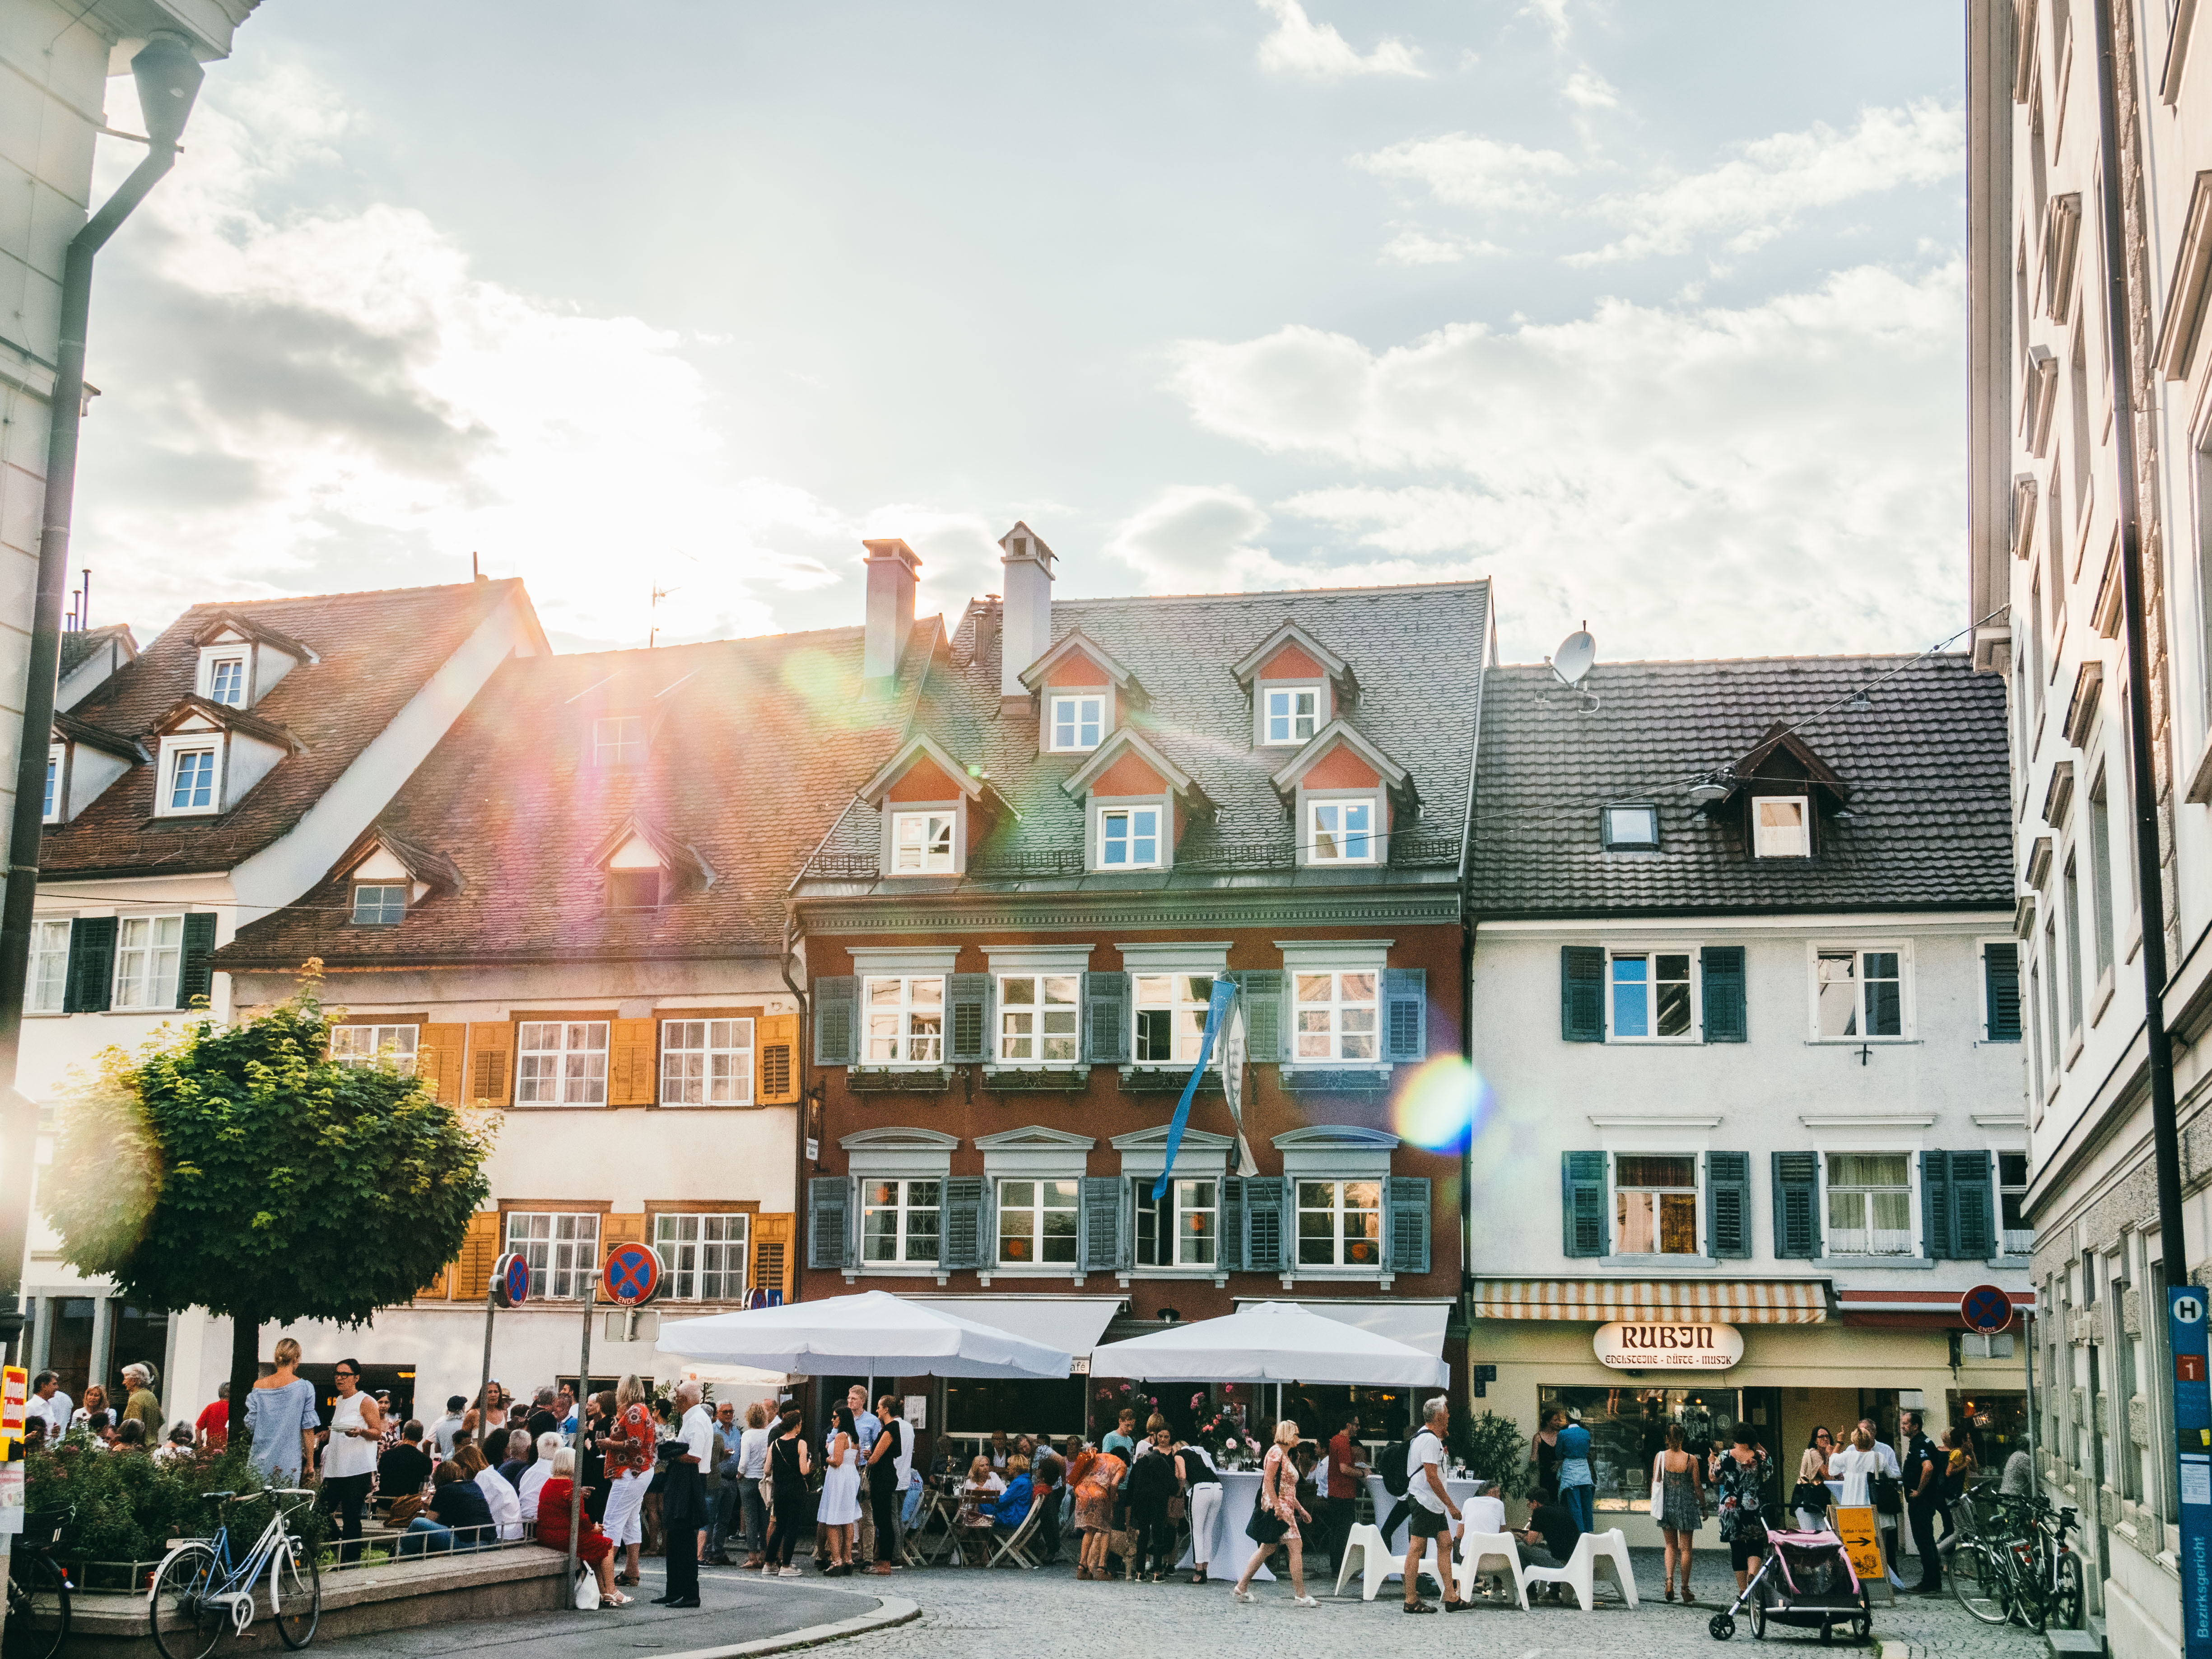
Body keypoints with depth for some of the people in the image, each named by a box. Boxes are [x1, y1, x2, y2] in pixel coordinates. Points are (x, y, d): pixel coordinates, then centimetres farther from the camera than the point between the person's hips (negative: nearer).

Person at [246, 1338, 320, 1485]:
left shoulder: (259, 1387, 3)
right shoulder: (304, 1388, -5)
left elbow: (250, 1426, 7)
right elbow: (308, 1429, -4)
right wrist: (310, 1465, 2)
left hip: (260, 1462, 3)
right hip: (289, 1461, -3)